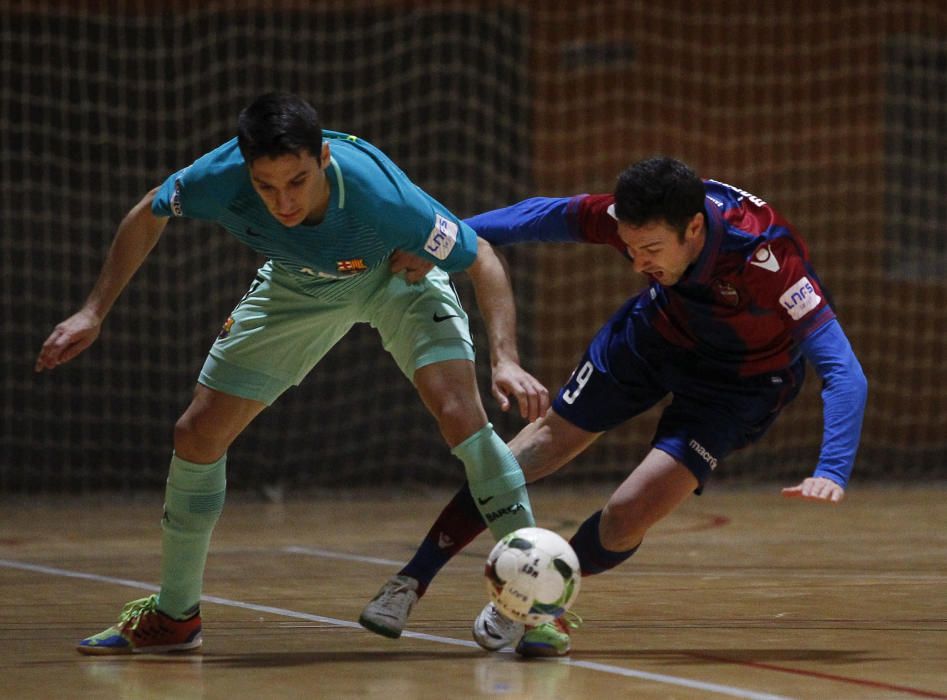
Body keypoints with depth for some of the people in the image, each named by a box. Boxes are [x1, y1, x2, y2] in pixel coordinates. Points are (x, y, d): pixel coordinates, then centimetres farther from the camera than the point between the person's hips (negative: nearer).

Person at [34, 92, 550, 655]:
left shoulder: (380, 196, -42)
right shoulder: (221, 179, -34)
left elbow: (481, 260, -30)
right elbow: (149, 216, -10)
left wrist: (506, 359, -42)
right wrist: (94, 313, -11)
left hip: (396, 273, -3)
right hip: (297, 285, 3)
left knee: (460, 415, -26)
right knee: (198, 435, 0)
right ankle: (175, 615, 21)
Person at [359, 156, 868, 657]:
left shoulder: (767, 259, -42)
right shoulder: (637, 220, -29)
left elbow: (843, 371, -43)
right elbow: (538, 217, -9)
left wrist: (832, 471, -57)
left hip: (741, 375, -4)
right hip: (658, 328, 4)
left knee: (627, 516, -17)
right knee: (549, 438, 8)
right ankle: (411, 580, 23)